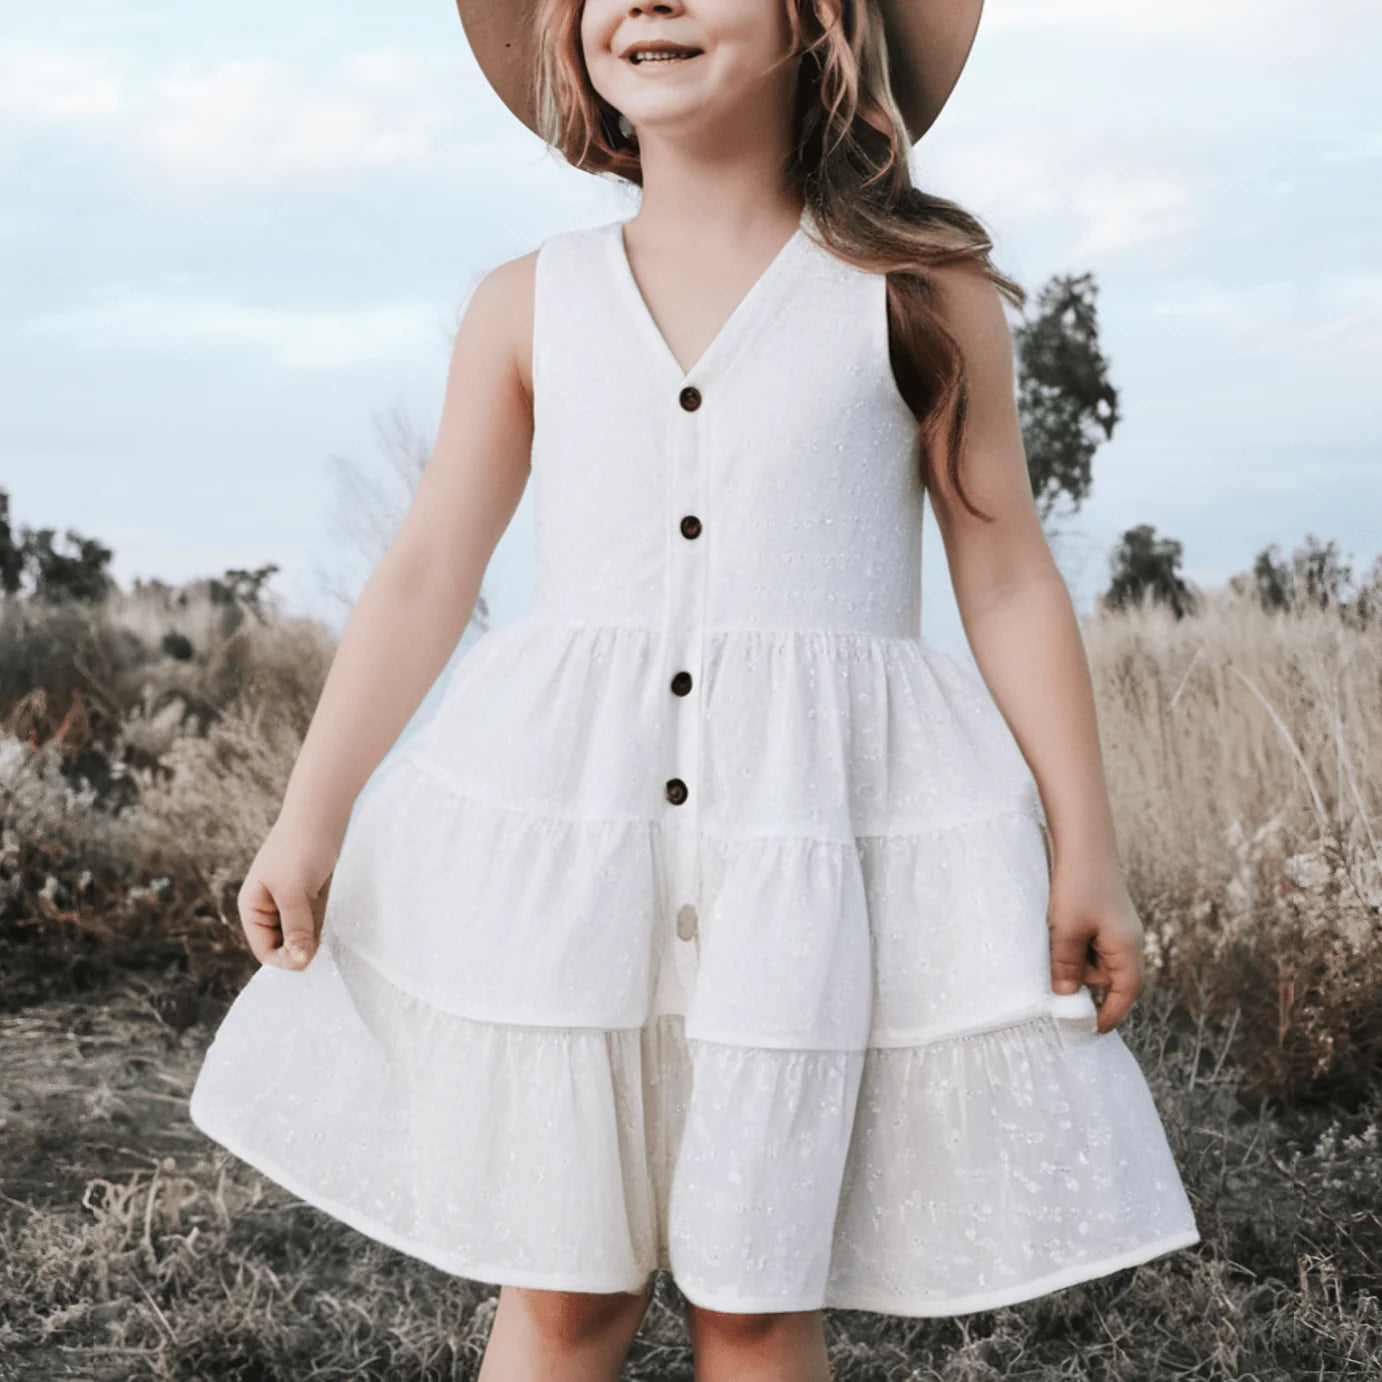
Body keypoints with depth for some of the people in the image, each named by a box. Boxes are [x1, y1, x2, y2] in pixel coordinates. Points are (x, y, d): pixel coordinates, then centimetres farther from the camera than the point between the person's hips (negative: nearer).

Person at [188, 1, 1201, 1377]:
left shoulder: (921, 294, 2)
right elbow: (425, 576, 9)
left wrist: (1084, 851, 0)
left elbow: (1010, 586, 3)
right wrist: (310, 817, 5)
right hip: (552, 826, 2)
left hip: (823, 836, -1)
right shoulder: (529, 305, 8)